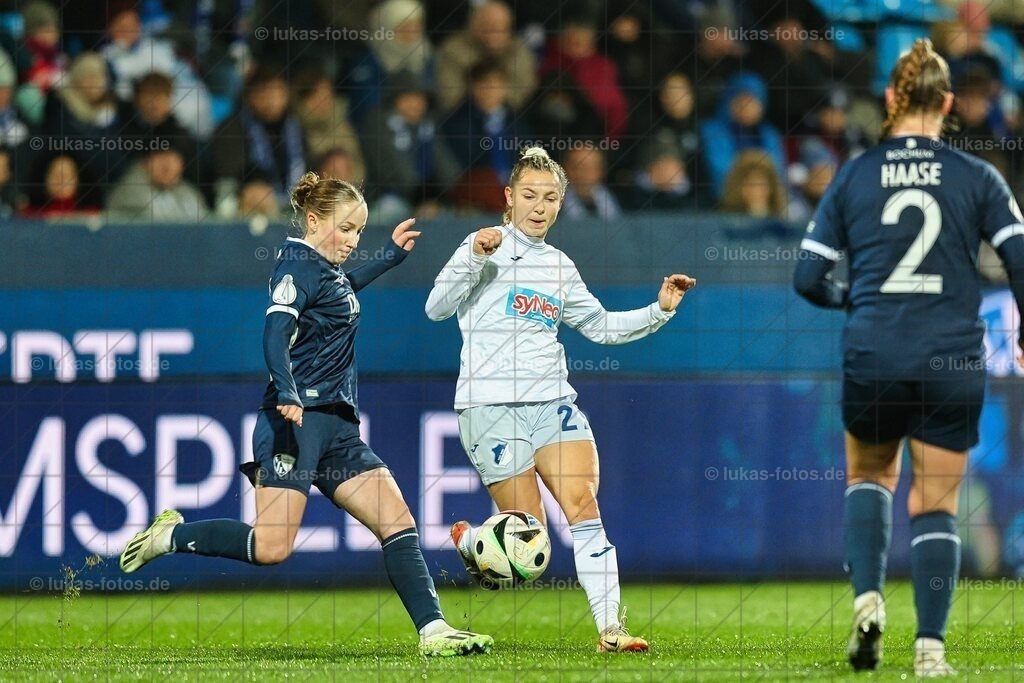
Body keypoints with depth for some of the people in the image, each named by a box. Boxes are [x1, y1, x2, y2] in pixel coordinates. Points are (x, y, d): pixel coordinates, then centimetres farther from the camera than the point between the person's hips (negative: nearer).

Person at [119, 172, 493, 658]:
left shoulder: (326, 269, 19)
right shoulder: (298, 267, -8)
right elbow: (275, 335, -22)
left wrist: (391, 255, 46)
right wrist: (288, 394, -38)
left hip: (336, 426, 9)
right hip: (298, 418, -9)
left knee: (398, 522, -2)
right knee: (272, 547, -17)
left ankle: (433, 631, -6)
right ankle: (170, 536, 1)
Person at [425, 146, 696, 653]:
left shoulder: (559, 266, 17)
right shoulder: (487, 247, 1)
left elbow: (602, 326, 25)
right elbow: (436, 308, -8)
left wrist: (660, 311, 13)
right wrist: (474, 258, -21)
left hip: (552, 401, 4)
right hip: (491, 405, -4)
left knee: (582, 502, -16)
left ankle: (610, 629, -18)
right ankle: (467, 541, 29)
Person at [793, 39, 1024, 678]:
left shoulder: (853, 177, 1)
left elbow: (809, 277, 1)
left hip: (874, 357, 1)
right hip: (954, 361, -1)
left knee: (870, 474, 25)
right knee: (936, 504, 9)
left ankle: (868, 597, 4)